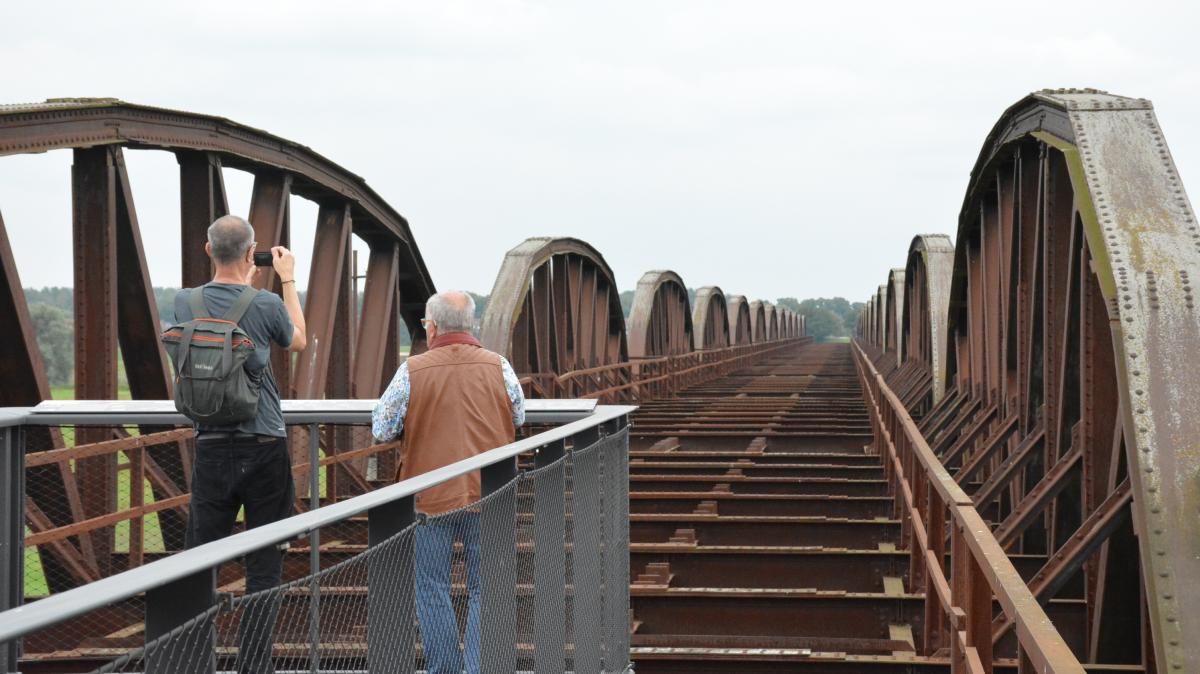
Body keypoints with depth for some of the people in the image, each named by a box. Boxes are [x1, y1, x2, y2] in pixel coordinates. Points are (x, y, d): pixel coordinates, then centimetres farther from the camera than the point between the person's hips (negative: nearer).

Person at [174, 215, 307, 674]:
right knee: (264, 569, 3)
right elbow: (297, 342, 15)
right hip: (265, 450, -2)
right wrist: (288, 280, 23)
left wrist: (243, 283, 32)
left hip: (211, 449, 3)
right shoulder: (266, 306, -8)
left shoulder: (185, 303, -1)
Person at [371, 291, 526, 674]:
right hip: (489, 497, 2)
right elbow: (519, 419, 10)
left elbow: (382, 430, -2)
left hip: (432, 498, -2)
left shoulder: (412, 372, -9)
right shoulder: (499, 367, -3)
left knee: (432, 589, 11)